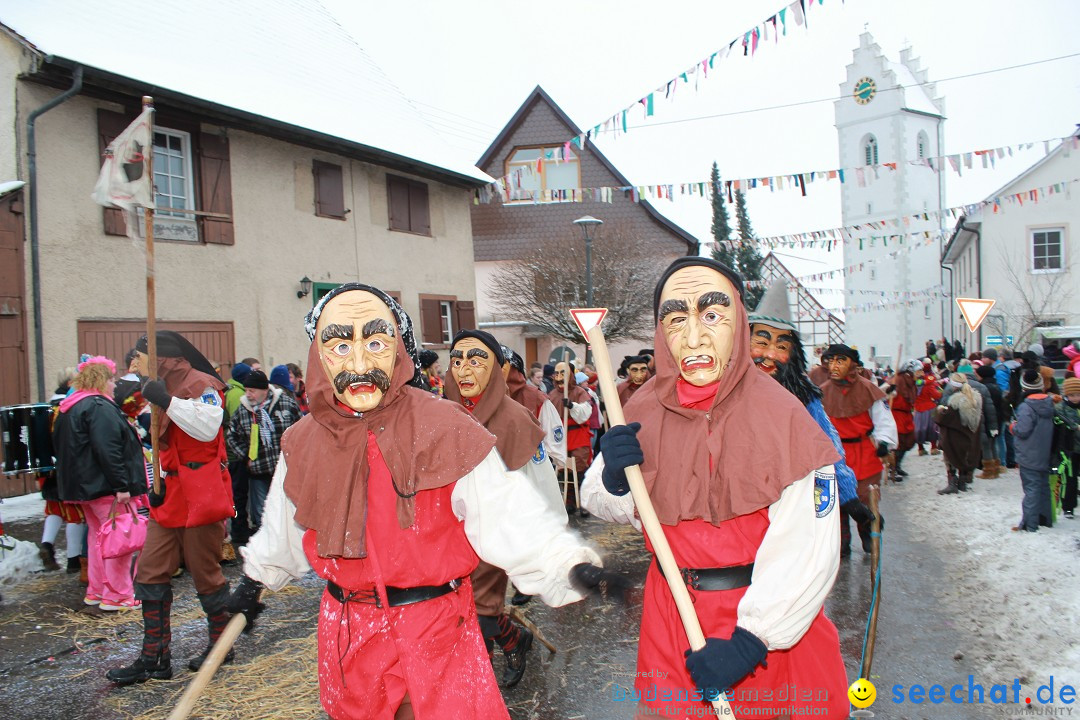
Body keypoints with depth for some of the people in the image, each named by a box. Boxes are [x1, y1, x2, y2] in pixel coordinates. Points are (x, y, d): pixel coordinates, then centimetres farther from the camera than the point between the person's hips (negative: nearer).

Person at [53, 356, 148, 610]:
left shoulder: (69, 408, 15)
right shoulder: (100, 407, -17)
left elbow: (61, 447, 22)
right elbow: (107, 450, -25)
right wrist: (121, 485, -24)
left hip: (86, 485, 10)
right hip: (106, 486, -10)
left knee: (98, 536, 18)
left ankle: (96, 591, 25)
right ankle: (117, 596, 0)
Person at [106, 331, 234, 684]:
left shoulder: (201, 385, -11)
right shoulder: (164, 390, 18)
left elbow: (207, 427, -30)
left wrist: (168, 402, -31)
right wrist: (158, 482, 14)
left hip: (200, 499, -9)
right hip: (169, 499, 9)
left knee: (206, 574, 2)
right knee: (150, 573, 7)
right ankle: (154, 658, 14)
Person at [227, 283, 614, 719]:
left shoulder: (445, 429, -15)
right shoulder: (303, 443, -2)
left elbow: (507, 514, -18)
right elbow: (283, 529, 16)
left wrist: (568, 564, -30)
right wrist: (255, 580, 28)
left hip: (438, 632, -3)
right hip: (346, 632, 4)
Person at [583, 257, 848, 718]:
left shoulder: (782, 416, -19)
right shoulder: (644, 410, -7)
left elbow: (807, 552, -19)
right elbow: (604, 504, 4)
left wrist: (750, 642, -21)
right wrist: (614, 480, -18)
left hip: (767, 622, -3)